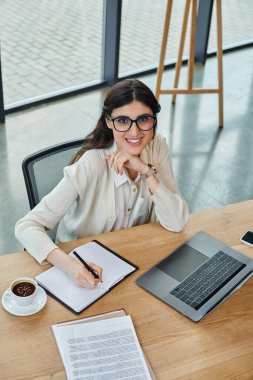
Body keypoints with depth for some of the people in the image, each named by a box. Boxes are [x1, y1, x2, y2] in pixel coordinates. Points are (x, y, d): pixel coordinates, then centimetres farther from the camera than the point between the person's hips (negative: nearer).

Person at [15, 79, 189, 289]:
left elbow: (177, 223, -13)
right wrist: (69, 264, -44)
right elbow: (26, 226, -28)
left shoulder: (157, 146, -10)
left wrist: (147, 171, -25)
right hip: (85, 267, -3)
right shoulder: (90, 165, -24)